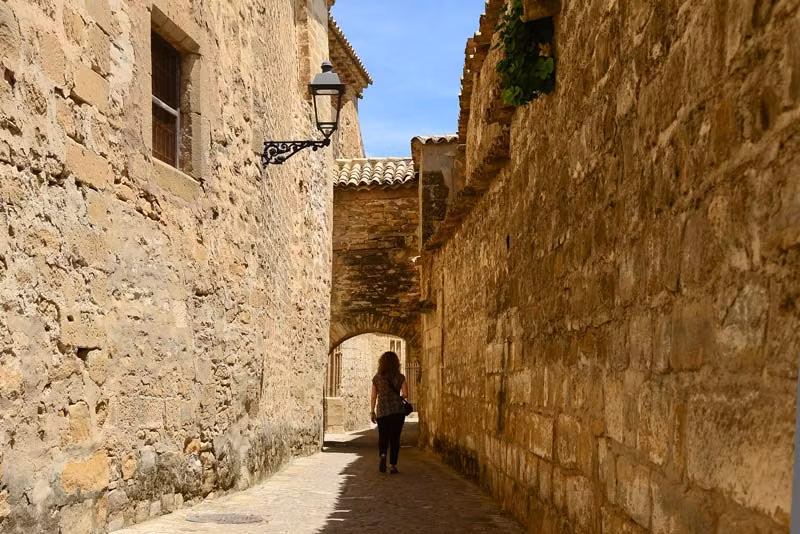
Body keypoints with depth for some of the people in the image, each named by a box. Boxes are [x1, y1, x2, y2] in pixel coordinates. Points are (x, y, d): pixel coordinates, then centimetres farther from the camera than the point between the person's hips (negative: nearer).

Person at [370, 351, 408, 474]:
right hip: (398, 411, 0)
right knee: (395, 438, 7)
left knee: (383, 436, 12)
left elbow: (373, 396, 0)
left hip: (382, 411, 0)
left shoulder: (377, 378, 0)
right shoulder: (400, 377, -2)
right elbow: (405, 394, -5)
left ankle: (382, 455, -16)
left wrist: (372, 412, 8)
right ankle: (393, 465, 4)